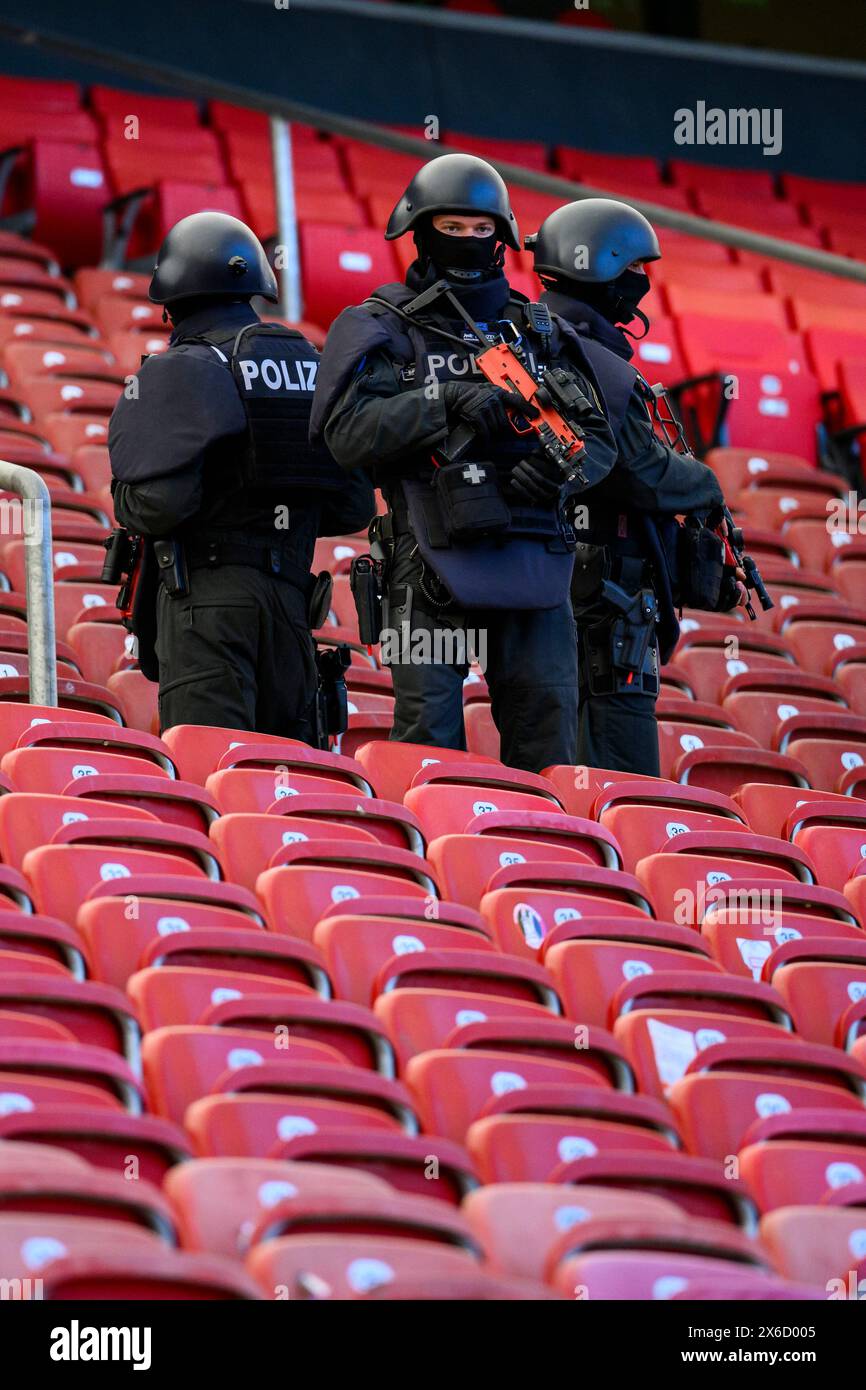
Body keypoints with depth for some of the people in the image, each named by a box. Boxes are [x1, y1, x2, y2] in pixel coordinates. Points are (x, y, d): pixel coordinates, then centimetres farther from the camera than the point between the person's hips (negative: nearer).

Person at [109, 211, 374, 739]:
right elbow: (355, 507, 14)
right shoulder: (314, 367, 14)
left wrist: (126, 502, 4)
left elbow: (159, 501, -18)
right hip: (291, 590, 6)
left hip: (206, 591, -6)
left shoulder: (181, 372, -7)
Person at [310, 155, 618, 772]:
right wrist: (449, 403, -17)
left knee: (548, 744, 2)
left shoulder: (542, 332, 18)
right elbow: (349, 430, -8)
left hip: (534, 559, 3)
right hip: (433, 560, -3)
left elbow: (599, 439, 15)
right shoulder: (381, 328, 7)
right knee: (428, 739, -4)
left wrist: (560, 465, -8)